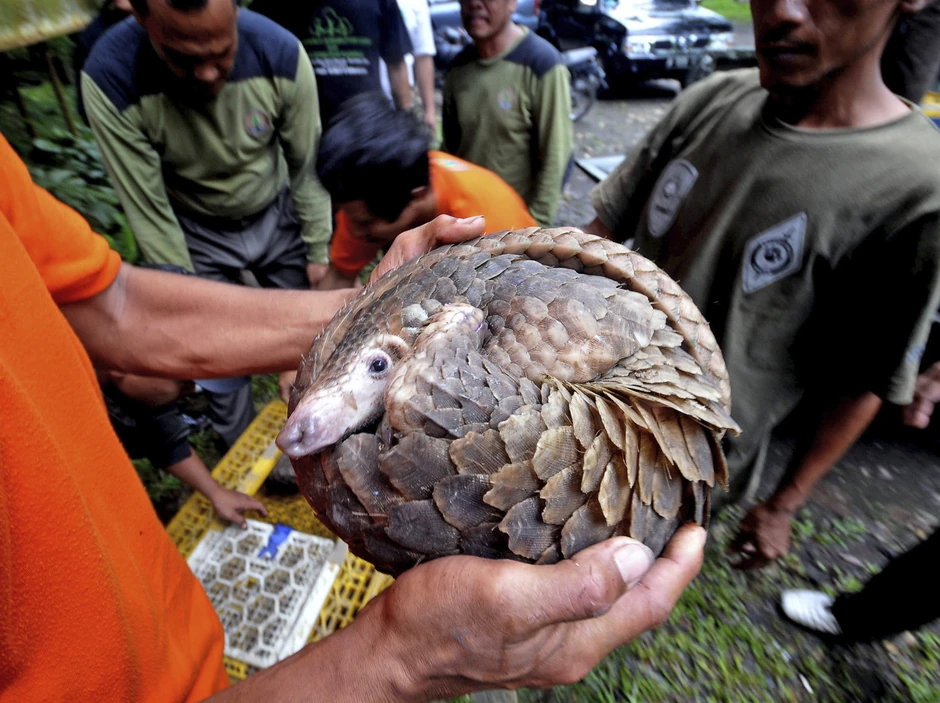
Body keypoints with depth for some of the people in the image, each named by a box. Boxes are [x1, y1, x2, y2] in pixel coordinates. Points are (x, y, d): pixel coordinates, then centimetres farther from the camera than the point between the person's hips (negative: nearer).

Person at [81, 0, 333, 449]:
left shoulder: (281, 54, -24)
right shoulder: (109, 78, -27)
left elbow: (307, 165, -11)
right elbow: (149, 212, -19)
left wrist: (318, 250, -5)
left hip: (277, 215, 2)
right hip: (197, 235, -1)